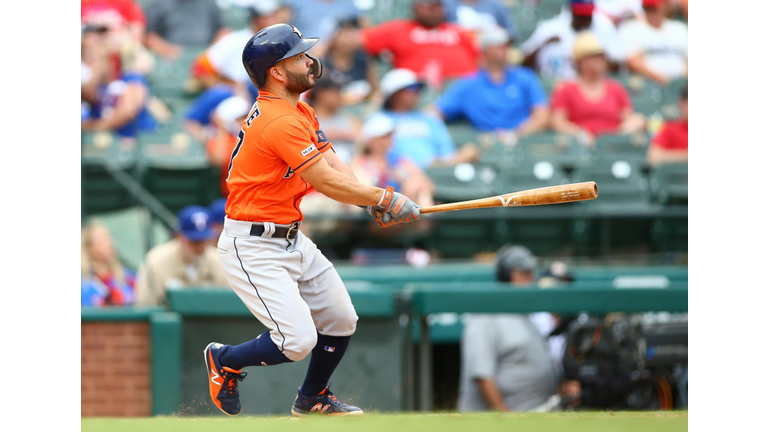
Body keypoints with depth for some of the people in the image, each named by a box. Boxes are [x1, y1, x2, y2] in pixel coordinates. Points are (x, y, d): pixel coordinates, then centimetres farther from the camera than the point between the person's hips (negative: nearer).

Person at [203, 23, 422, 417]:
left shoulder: (299, 111, 10)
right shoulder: (280, 123, -24)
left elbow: (334, 166, 4)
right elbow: (328, 182, -24)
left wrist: (372, 201, -13)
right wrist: (386, 199, -14)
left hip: (292, 241, 10)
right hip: (253, 248, -10)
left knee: (341, 322, 13)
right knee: (299, 340, -17)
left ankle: (311, 399, 35)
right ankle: (224, 361, 10)